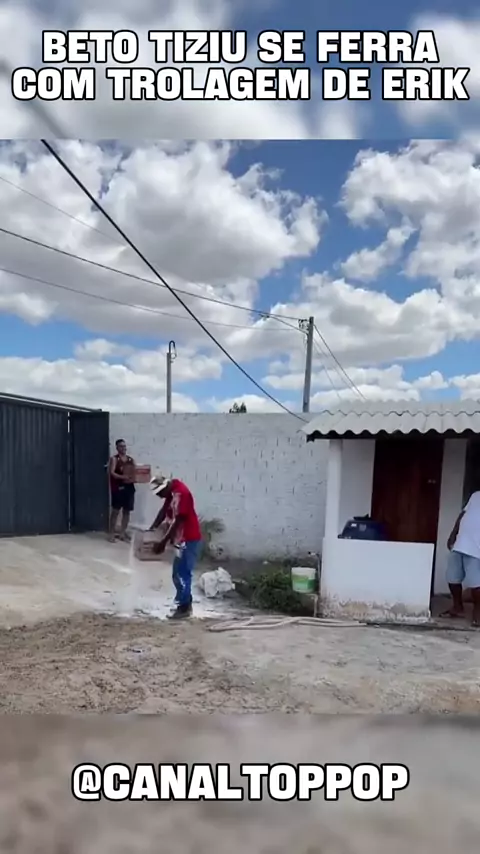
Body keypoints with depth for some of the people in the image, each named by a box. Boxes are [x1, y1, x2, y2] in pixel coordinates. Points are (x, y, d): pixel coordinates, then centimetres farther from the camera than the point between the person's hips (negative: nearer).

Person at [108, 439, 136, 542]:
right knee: (115, 511, -3)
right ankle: (112, 534, 5)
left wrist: (134, 477, -9)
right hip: (118, 487, -5)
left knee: (127, 511, 7)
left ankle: (122, 533, 16)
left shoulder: (131, 460, 13)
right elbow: (112, 473, -13)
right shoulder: (114, 459, -2)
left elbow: (135, 472, 13)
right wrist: (123, 477, -27)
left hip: (129, 487, 5)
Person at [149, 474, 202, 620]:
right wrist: (152, 529, 11)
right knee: (178, 574, 14)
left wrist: (163, 542, -21)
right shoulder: (171, 492, 6)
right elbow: (164, 511, 17)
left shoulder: (180, 493, -23)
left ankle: (184, 608, 3)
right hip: (182, 539, 10)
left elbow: (177, 522, -24)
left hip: (189, 540, -10)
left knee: (182, 574, -6)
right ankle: (185, 604, 24)